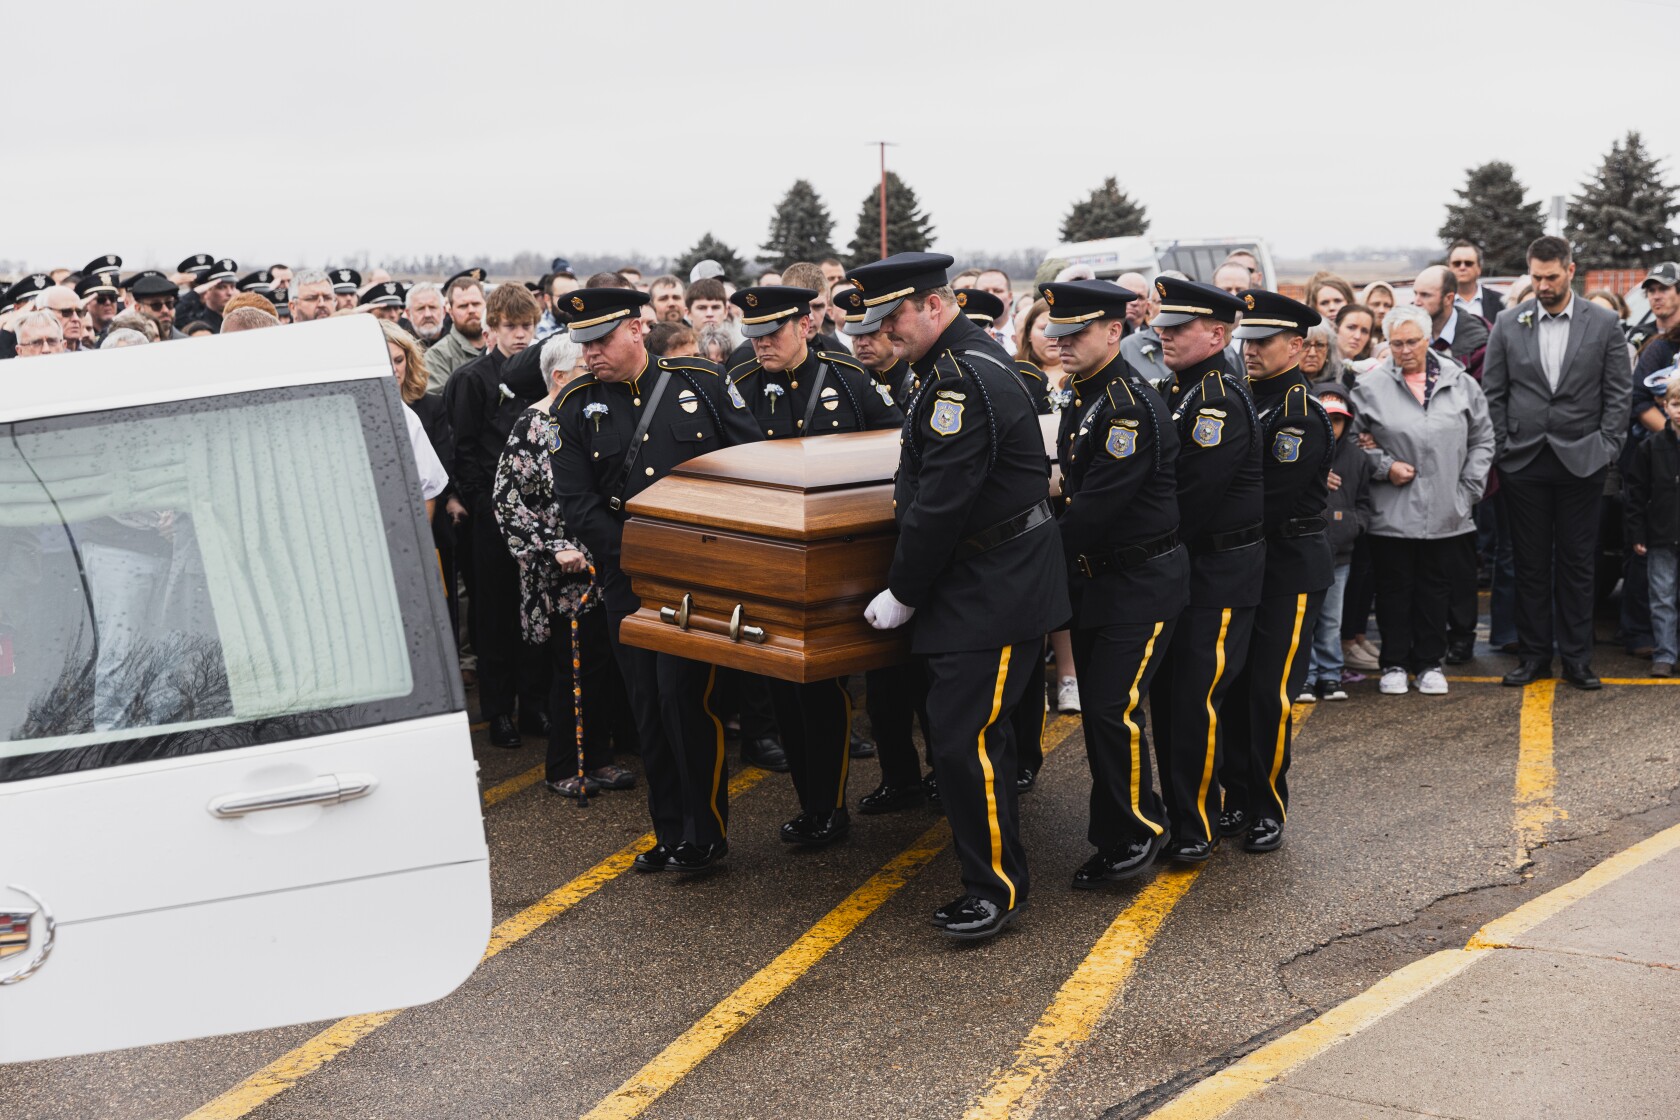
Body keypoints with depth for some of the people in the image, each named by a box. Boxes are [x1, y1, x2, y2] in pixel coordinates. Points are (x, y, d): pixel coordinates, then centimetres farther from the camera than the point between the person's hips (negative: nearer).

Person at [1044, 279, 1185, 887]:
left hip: (1142, 583, -9)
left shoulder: (1133, 405, -21)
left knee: (1114, 709, -10)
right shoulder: (1083, 400, 9)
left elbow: (1098, 507, -24)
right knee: (1099, 705, 15)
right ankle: (1113, 816, 30)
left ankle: (1137, 831, 7)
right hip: (1094, 579, 9)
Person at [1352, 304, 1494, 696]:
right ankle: (1394, 664, 17)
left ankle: (1430, 663, 22)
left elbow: (1482, 438, 12)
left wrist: (1469, 488, 4)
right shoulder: (1371, 386, -2)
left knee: (1436, 589, 10)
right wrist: (1384, 466, -8)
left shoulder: (1460, 382, 6)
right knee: (1395, 587, 5)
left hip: (1446, 513, 2)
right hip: (1392, 513, -2)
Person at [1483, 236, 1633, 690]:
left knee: (1577, 564, 4)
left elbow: (1619, 392, 3)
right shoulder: (1508, 323, 4)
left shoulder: (1603, 323, 2)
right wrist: (1500, 449, -1)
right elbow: (1493, 393, 5)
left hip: (1581, 461, -1)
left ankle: (1577, 658, 12)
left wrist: (1605, 448, -4)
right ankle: (1534, 655, 15)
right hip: (1524, 462, 1)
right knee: (1530, 564, 6)